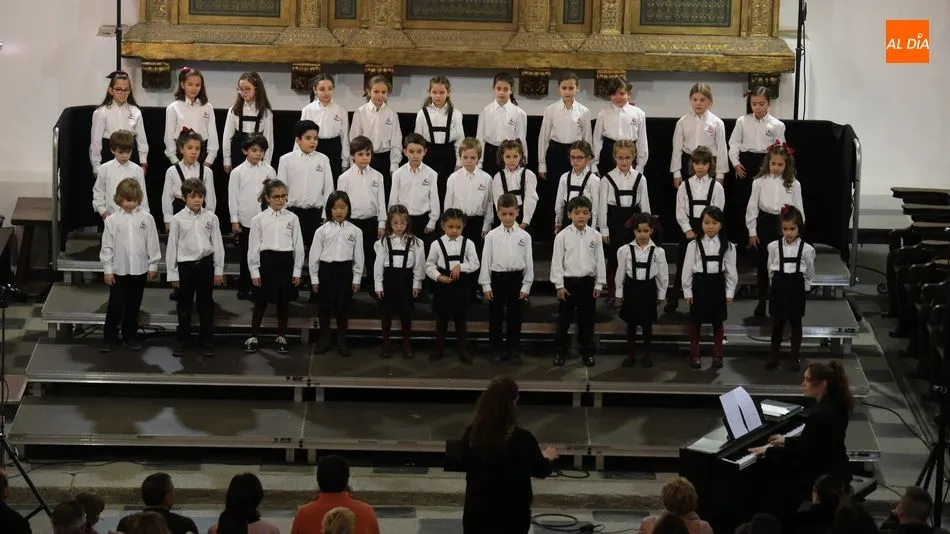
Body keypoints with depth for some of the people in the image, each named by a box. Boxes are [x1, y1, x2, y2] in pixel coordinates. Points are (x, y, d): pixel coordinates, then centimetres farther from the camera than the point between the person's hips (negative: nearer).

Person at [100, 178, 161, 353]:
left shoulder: (147, 219, -1)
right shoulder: (112, 220, -3)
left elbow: (152, 244, 2)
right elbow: (107, 246, -1)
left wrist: (153, 266, 2)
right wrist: (107, 269, -3)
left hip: (139, 270, 1)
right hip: (119, 270, -1)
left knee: (133, 306, 12)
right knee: (115, 306, 1)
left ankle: (131, 335, 24)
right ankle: (109, 338, 10)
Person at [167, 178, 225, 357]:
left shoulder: (211, 218, -1)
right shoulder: (178, 219, -5)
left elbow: (217, 244, 4)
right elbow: (172, 247, 0)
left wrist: (219, 270, 4)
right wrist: (173, 273, 0)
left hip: (205, 264, 1)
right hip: (185, 265, -1)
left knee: (206, 305, 10)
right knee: (184, 306, 9)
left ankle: (207, 342, 19)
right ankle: (181, 342, 20)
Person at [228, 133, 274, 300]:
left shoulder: (269, 170, 3)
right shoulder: (238, 172, -2)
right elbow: (233, 197, -1)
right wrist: (234, 220, -3)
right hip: (245, 221, -1)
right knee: (246, 256, 7)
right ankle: (244, 288, 15)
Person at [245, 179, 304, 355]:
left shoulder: (292, 218, 1)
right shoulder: (259, 219, -2)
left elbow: (298, 245, 4)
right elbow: (253, 247, -1)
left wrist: (297, 271, 1)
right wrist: (254, 271, -4)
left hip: (285, 261, 1)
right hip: (266, 261, -1)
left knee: (284, 302, 10)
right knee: (261, 302, 6)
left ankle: (281, 337, 22)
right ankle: (253, 337, 15)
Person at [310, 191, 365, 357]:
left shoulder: (355, 231, 1)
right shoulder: (322, 230, -2)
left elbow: (358, 257, 4)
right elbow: (314, 255, 1)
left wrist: (356, 279, 2)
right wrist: (314, 278, 0)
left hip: (345, 271, 0)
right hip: (326, 270, 0)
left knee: (343, 307, 6)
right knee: (325, 306, 7)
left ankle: (341, 342, 17)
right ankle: (324, 340, 18)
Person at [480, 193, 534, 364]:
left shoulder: (524, 236, 0)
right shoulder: (492, 236, -2)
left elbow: (528, 262, 3)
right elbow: (486, 260, 0)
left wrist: (526, 285, 0)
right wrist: (486, 285, -3)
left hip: (516, 278, 0)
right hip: (497, 278, 0)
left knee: (515, 316, 7)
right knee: (495, 316, 6)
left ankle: (514, 350, 17)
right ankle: (498, 349, 17)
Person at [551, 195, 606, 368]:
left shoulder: (595, 236, -1)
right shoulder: (562, 236, -7)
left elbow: (599, 261, 4)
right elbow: (557, 261, -5)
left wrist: (599, 284, 2)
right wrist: (559, 285, -8)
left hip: (587, 282, 2)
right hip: (568, 282, -2)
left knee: (587, 320, 10)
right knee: (564, 319, 5)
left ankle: (587, 352, 22)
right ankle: (560, 352, 15)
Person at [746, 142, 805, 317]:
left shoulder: (794, 184, -3)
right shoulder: (760, 182, -4)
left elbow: (799, 209, 2)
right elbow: (752, 207, 0)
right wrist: (752, 232, 0)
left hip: (784, 225, 0)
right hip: (765, 224, 0)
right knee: (762, 265, 8)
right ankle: (762, 301, 20)